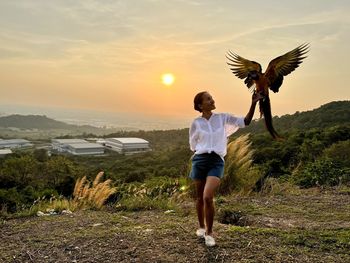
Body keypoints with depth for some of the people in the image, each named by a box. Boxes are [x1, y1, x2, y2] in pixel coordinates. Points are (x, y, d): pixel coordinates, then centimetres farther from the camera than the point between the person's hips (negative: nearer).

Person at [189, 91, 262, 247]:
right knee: (200, 197, 11)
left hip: (216, 162, -1)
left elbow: (245, 122, 1)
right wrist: (203, 150, 2)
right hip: (199, 161, 1)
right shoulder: (196, 123, 3)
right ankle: (201, 227, 36)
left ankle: (209, 233, 5)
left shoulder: (223, 118, 5)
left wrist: (253, 103, -7)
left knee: (208, 197, -17)